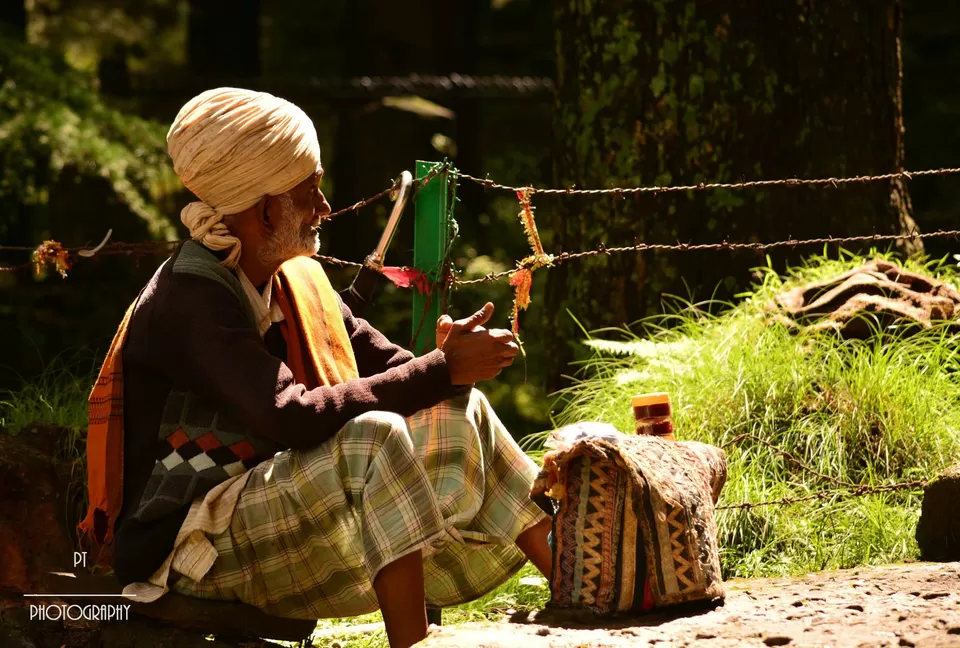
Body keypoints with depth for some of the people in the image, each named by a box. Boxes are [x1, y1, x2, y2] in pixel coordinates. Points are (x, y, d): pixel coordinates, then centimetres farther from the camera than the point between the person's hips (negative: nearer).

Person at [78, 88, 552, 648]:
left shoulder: (296, 279, 8)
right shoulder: (189, 302, -21)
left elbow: (385, 365, 6)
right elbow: (291, 418, -32)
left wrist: (445, 365, -19)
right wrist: (442, 371, -28)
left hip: (277, 506, 9)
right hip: (192, 538, -9)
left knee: (459, 414, 0)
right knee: (376, 438, -31)